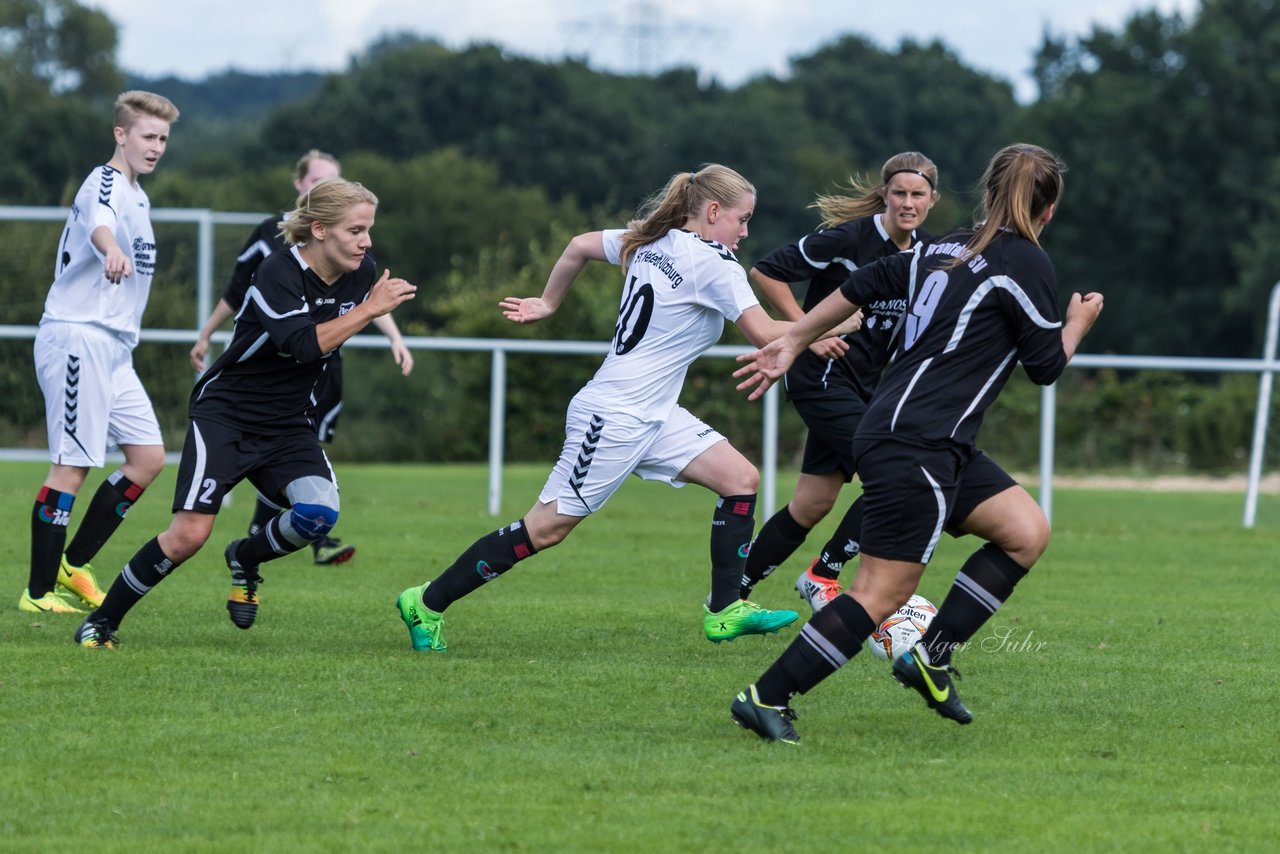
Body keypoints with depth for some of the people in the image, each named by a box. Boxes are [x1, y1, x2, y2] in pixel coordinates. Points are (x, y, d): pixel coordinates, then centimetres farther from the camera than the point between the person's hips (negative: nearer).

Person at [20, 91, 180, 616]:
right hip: (78, 338, -10)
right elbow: (98, 223, -37)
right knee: (72, 466, -10)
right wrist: (112, 251, -59)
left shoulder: (136, 195, 18)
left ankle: (73, 565, 13)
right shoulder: (105, 185, -13)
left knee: (148, 457, 5)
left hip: (112, 346, 10)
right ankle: (38, 591, -5)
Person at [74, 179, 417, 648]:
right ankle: (101, 621, 2)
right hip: (225, 414, -5)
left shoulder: (361, 274, -3)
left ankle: (245, 558, 9)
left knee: (319, 511, -23)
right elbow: (305, 344, -36)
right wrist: (369, 310, -34)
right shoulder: (278, 273, -22)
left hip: (287, 424, 6)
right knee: (189, 535, -17)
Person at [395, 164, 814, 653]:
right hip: (614, 416, -10)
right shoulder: (713, 265, -15)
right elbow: (764, 334, -17)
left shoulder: (651, 242, 9)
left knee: (741, 479, 2)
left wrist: (547, 303, 29)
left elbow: (580, 246, 17)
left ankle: (724, 612, 2)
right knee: (546, 527, -4)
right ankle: (427, 603, 4)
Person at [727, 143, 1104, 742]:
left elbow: (864, 284, 20)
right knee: (883, 593, -10)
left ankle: (930, 658, 7)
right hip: (913, 447, -10)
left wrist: (793, 341, 28)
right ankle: (766, 698, -8)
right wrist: (1079, 322, 17)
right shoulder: (1026, 263, -9)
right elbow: (1046, 365, -3)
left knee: (1027, 532, 8)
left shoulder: (947, 250, 14)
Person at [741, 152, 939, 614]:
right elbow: (765, 272, -12)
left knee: (813, 502, 8)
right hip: (823, 378, -7)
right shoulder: (849, 238, -16)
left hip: (866, 385, 7)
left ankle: (733, 591, 21)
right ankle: (821, 575, 0)